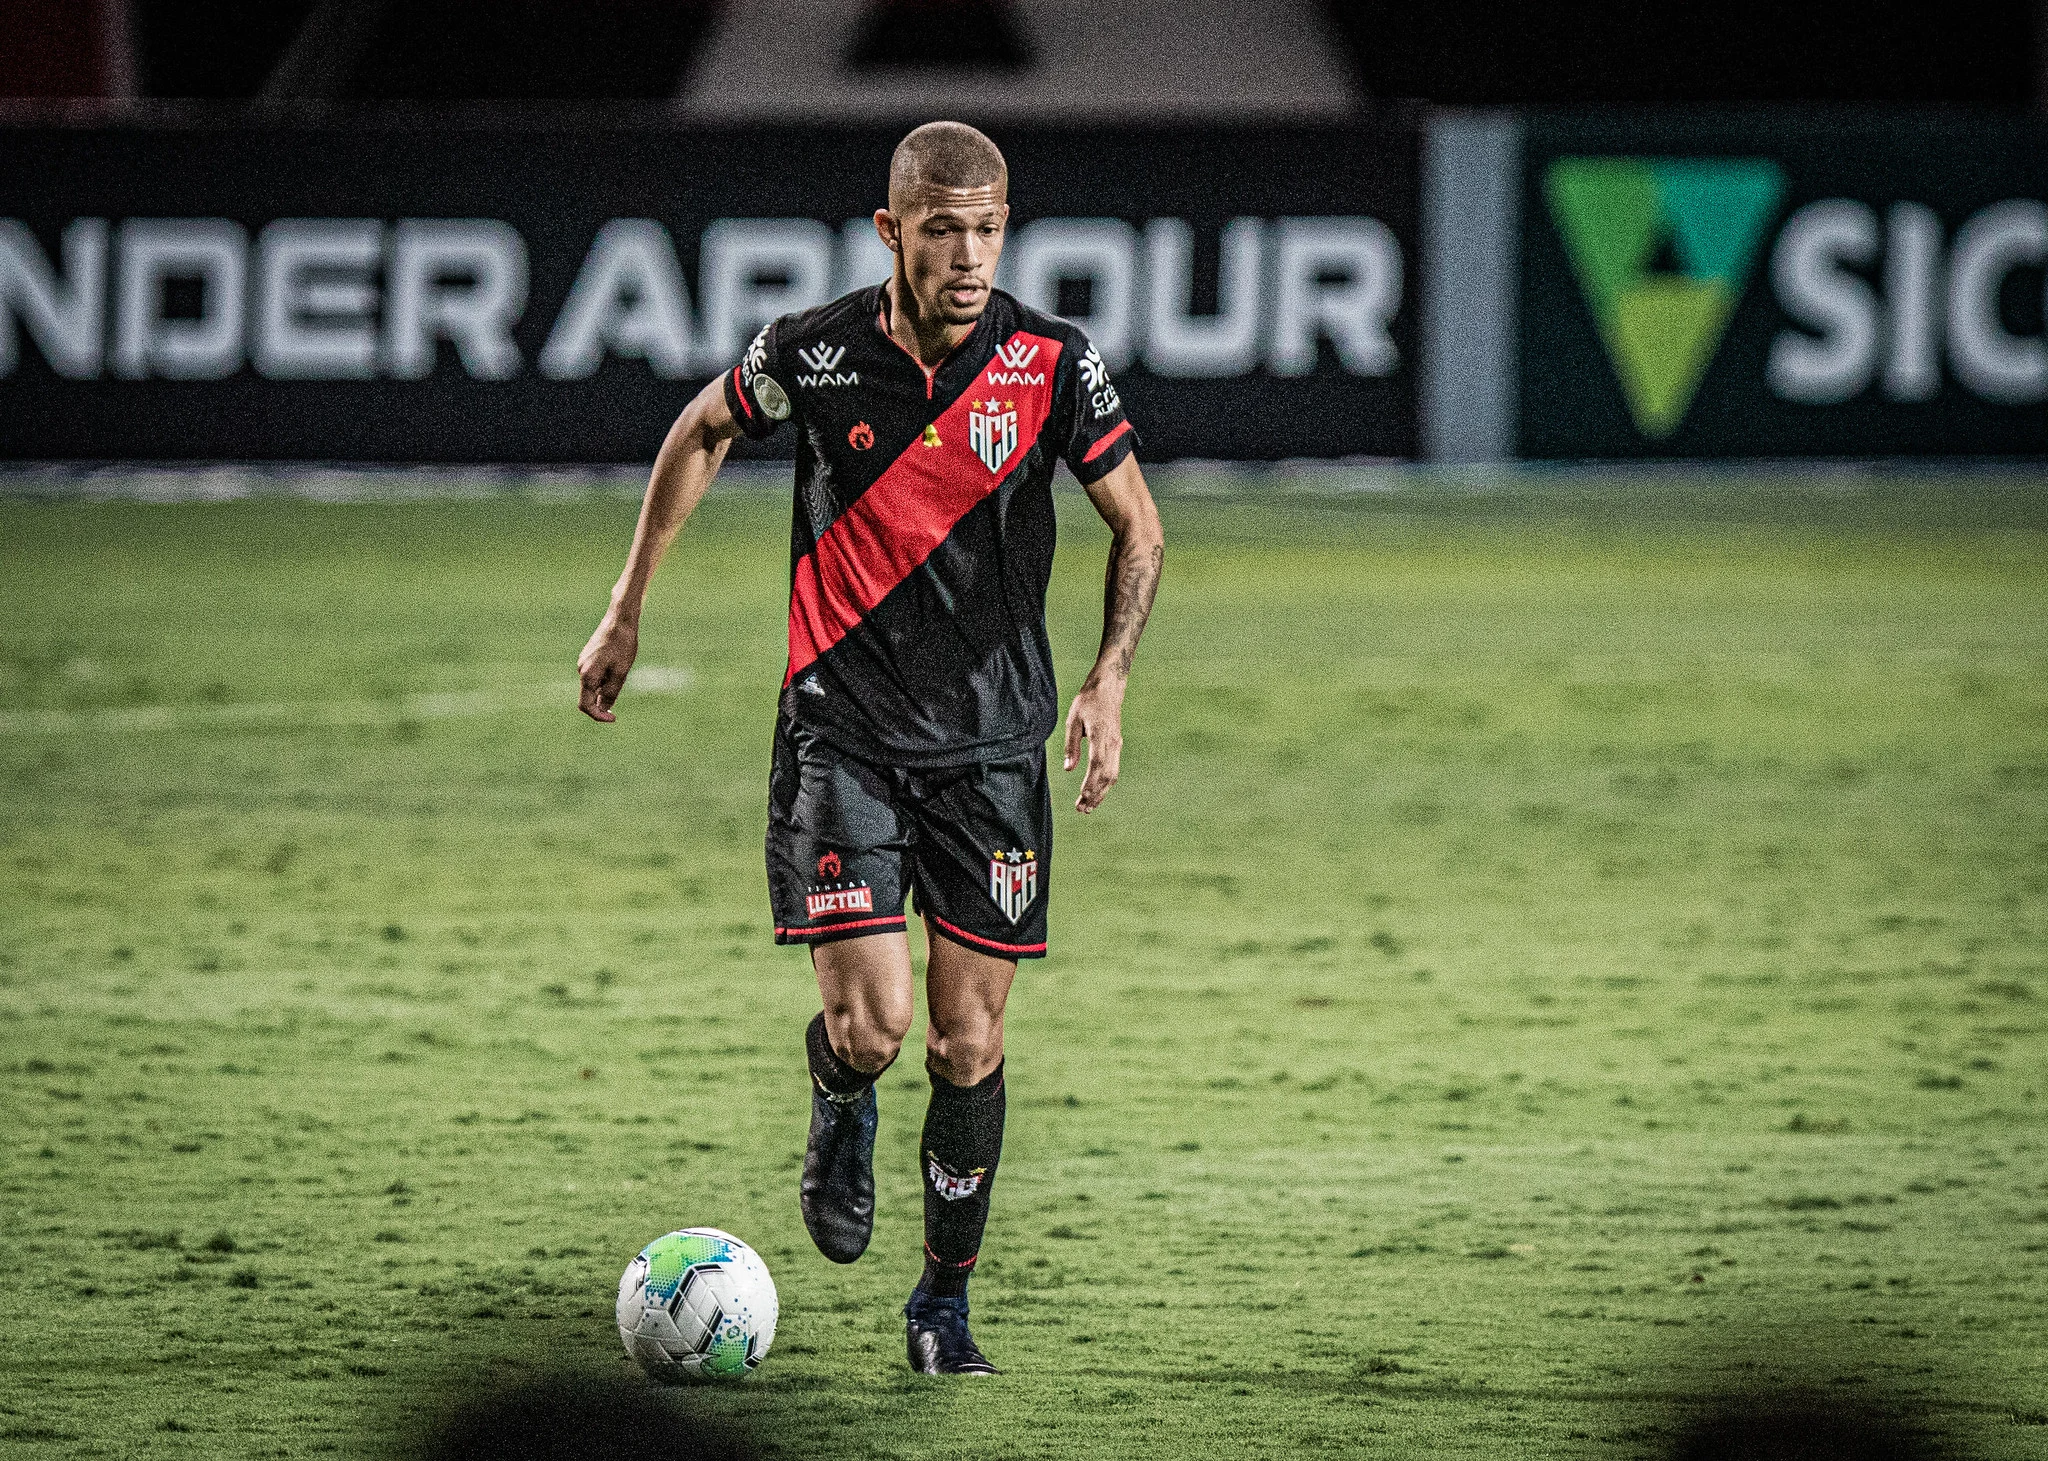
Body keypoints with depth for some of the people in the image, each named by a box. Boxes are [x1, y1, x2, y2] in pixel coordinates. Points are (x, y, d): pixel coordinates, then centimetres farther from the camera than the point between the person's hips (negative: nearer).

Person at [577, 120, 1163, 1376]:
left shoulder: (1052, 364, -8)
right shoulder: (814, 353, -9)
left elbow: (1138, 526, 5)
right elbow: (702, 435, 12)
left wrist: (1109, 681, -8)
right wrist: (628, 611, 12)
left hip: (993, 741, 1)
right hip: (842, 729, -1)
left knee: (969, 1040, 1)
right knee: (870, 1022, -14)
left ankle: (946, 1301, 19)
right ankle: (843, 1112, 24)